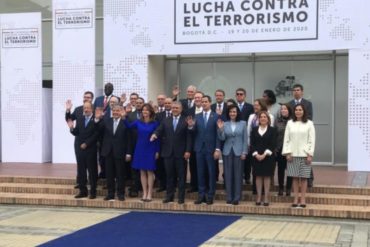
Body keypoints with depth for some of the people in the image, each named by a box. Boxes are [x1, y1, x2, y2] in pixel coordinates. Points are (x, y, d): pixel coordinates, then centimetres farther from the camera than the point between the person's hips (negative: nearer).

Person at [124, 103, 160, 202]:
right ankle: (144, 193, 12)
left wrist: (157, 151, -5)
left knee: (150, 171, 1)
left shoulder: (155, 123, -3)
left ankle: (150, 194, 6)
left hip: (150, 150, -3)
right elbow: (129, 126, -10)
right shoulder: (138, 122, 4)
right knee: (142, 172, 6)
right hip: (140, 149, 3)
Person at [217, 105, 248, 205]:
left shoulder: (243, 123, 3)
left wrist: (244, 152, -3)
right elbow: (222, 138, -2)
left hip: (238, 152, -1)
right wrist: (220, 129, -18)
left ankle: (237, 198, 6)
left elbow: (245, 139, 3)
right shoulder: (225, 124, 4)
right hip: (227, 151, 1)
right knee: (228, 174, 4)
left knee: (238, 174, 0)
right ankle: (229, 197, 10)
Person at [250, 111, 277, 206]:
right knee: (258, 176, 3)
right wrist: (256, 154, -10)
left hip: (268, 156, -2)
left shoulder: (272, 130, 2)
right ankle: (259, 198, 7)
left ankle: (266, 198, 3)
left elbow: (273, 144, -5)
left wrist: (265, 154, -14)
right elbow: (252, 144, 4)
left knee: (267, 176, 0)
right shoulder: (254, 130, 9)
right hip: (256, 157, 2)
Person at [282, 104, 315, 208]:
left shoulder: (309, 123, 1)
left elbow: (312, 140, -1)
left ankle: (303, 200, 7)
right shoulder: (290, 123, 7)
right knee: (295, 177, 4)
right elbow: (286, 139, 5)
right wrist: (287, 153, -3)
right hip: (293, 154, 2)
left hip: (304, 154, -2)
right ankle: (295, 199, 9)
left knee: (303, 178, 2)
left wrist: (310, 154, -7)